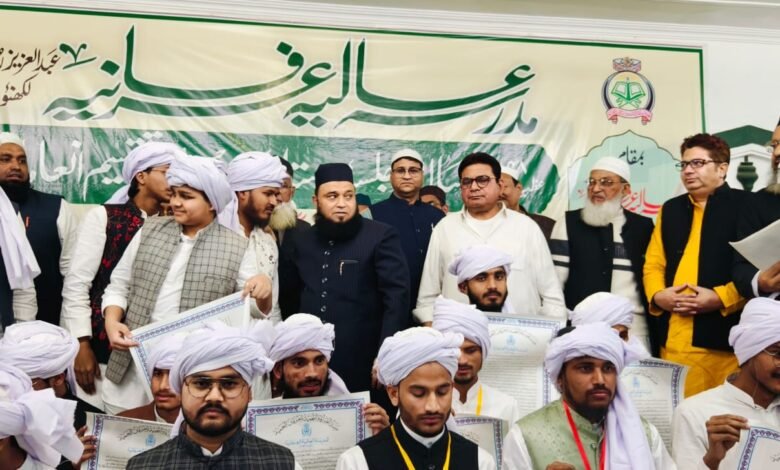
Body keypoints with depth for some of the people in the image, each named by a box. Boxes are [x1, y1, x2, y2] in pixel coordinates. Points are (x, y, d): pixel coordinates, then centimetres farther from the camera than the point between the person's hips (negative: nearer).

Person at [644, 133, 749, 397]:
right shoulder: (671, 209, 20)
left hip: (723, 335, -4)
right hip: (673, 337, 4)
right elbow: (653, 263, 18)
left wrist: (720, 298, -14)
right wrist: (657, 295, -1)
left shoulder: (744, 206, 4)